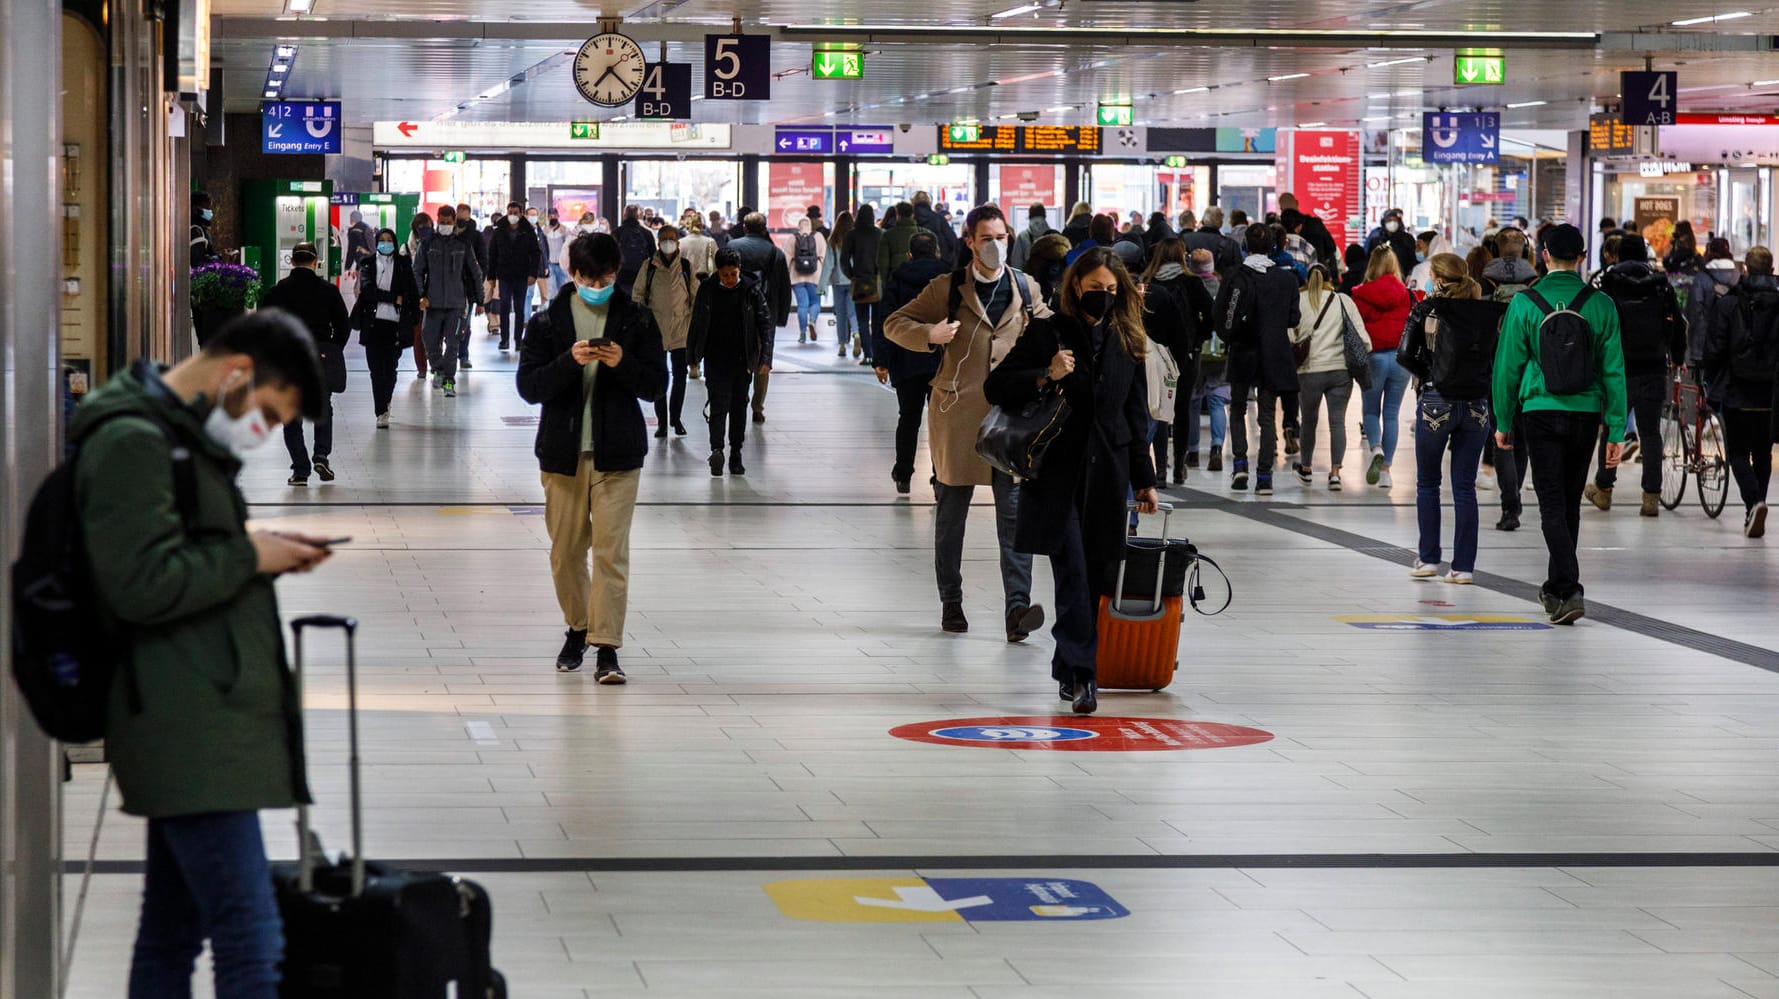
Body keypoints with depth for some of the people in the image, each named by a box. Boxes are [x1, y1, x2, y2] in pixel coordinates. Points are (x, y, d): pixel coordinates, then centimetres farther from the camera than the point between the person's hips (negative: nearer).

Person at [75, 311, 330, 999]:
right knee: (252, 944, -15)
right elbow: (142, 584, -21)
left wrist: (264, 555, 9)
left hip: (189, 732, 11)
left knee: (171, 936, 12)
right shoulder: (132, 440, -12)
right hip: (191, 734, -11)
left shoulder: (179, 440, 20)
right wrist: (249, 556, -10)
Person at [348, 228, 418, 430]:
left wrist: (412, 318, 2)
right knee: (377, 369, -7)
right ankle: (381, 413, -7)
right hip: (373, 323, -1)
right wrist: (394, 298, -10)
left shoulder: (403, 265, 10)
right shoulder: (368, 264, 7)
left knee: (390, 368, 2)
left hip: (395, 324, 1)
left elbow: (413, 293, 10)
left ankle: (384, 404, 26)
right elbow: (367, 289, -7)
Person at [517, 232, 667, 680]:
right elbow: (529, 386, -3)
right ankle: (577, 627, 29)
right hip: (562, 451, 1)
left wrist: (623, 364, -16)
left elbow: (656, 384, 3)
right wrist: (570, 362, -19)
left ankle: (606, 647, -7)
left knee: (611, 549, -7)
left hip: (616, 453, -1)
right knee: (565, 550, 8)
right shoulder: (548, 321, 3)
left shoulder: (636, 320, 3)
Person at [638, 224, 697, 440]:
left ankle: (676, 418, 19)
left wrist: (694, 323, 3)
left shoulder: (686, 266, 3)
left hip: (680, 329, 1)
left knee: (680, 375, 6)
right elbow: (639, 294, 6)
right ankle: (662, 421, 9)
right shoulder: (649, 266, 1)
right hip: (656, 329, -1)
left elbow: (696, 295, 9)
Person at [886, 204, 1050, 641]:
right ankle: (951, 603, 21)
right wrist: (929, 335, -16)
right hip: (957, 414, -1)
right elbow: (894, 323, 3)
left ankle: (1017, 607, -15)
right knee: (951, 514, 8)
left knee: (1015, 513, -10)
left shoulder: (1025, 290, 8)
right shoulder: (948, 288, 1)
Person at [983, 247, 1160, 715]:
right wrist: (1045, 376, -16)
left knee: (1098, 575, 4)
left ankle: (1070, 667, 20)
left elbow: (1136, 416, 15)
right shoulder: (1047, 334, 0)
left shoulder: (1127, 344, 11)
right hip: (1057, 473, -4)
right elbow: (995, 386, -1)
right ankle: (1080, 673, -15)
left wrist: (1143, 480, 13)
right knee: (1073, 571, -12)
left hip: (1107, 475, 4)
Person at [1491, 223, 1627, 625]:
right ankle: (1557, 586, 29)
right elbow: (1614, 370, 0)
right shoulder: (1601, 305, 0)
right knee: (1570, 503, 16)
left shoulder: (1525, 303, -5)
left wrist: (1503, 421, 9)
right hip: (1586, 413, 3)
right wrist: (1616, 430, 4)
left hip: (1541, 412, -3)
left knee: (1553, 505, -3)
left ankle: (1569, 590, -19)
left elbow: (1508, 365, -2)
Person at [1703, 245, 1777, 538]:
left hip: (1736, 393, -2)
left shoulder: (1728, 303, -6)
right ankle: (1755, 510, 20)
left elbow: (1714, 348, -6)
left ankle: (1753, 501, -19)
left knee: (1738, 452, 4)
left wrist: (1712, 383, 6)